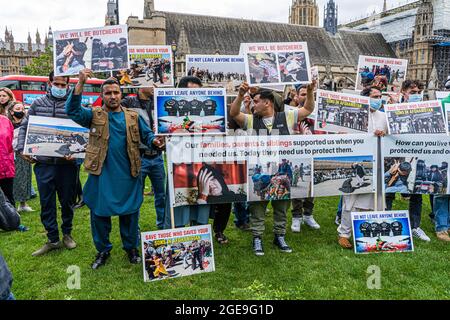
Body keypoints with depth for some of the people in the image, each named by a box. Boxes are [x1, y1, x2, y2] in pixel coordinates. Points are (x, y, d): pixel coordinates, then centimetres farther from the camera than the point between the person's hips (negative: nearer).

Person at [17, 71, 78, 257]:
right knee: (46, 203, 6)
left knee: (67, 200, 12)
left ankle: (67, 233, 32)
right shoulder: (38, 104, 8)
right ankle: (53, 240, 20)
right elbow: (24, 127, 13)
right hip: (43, 163, 2)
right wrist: (22, 149, 0)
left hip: (67, 163, -2)